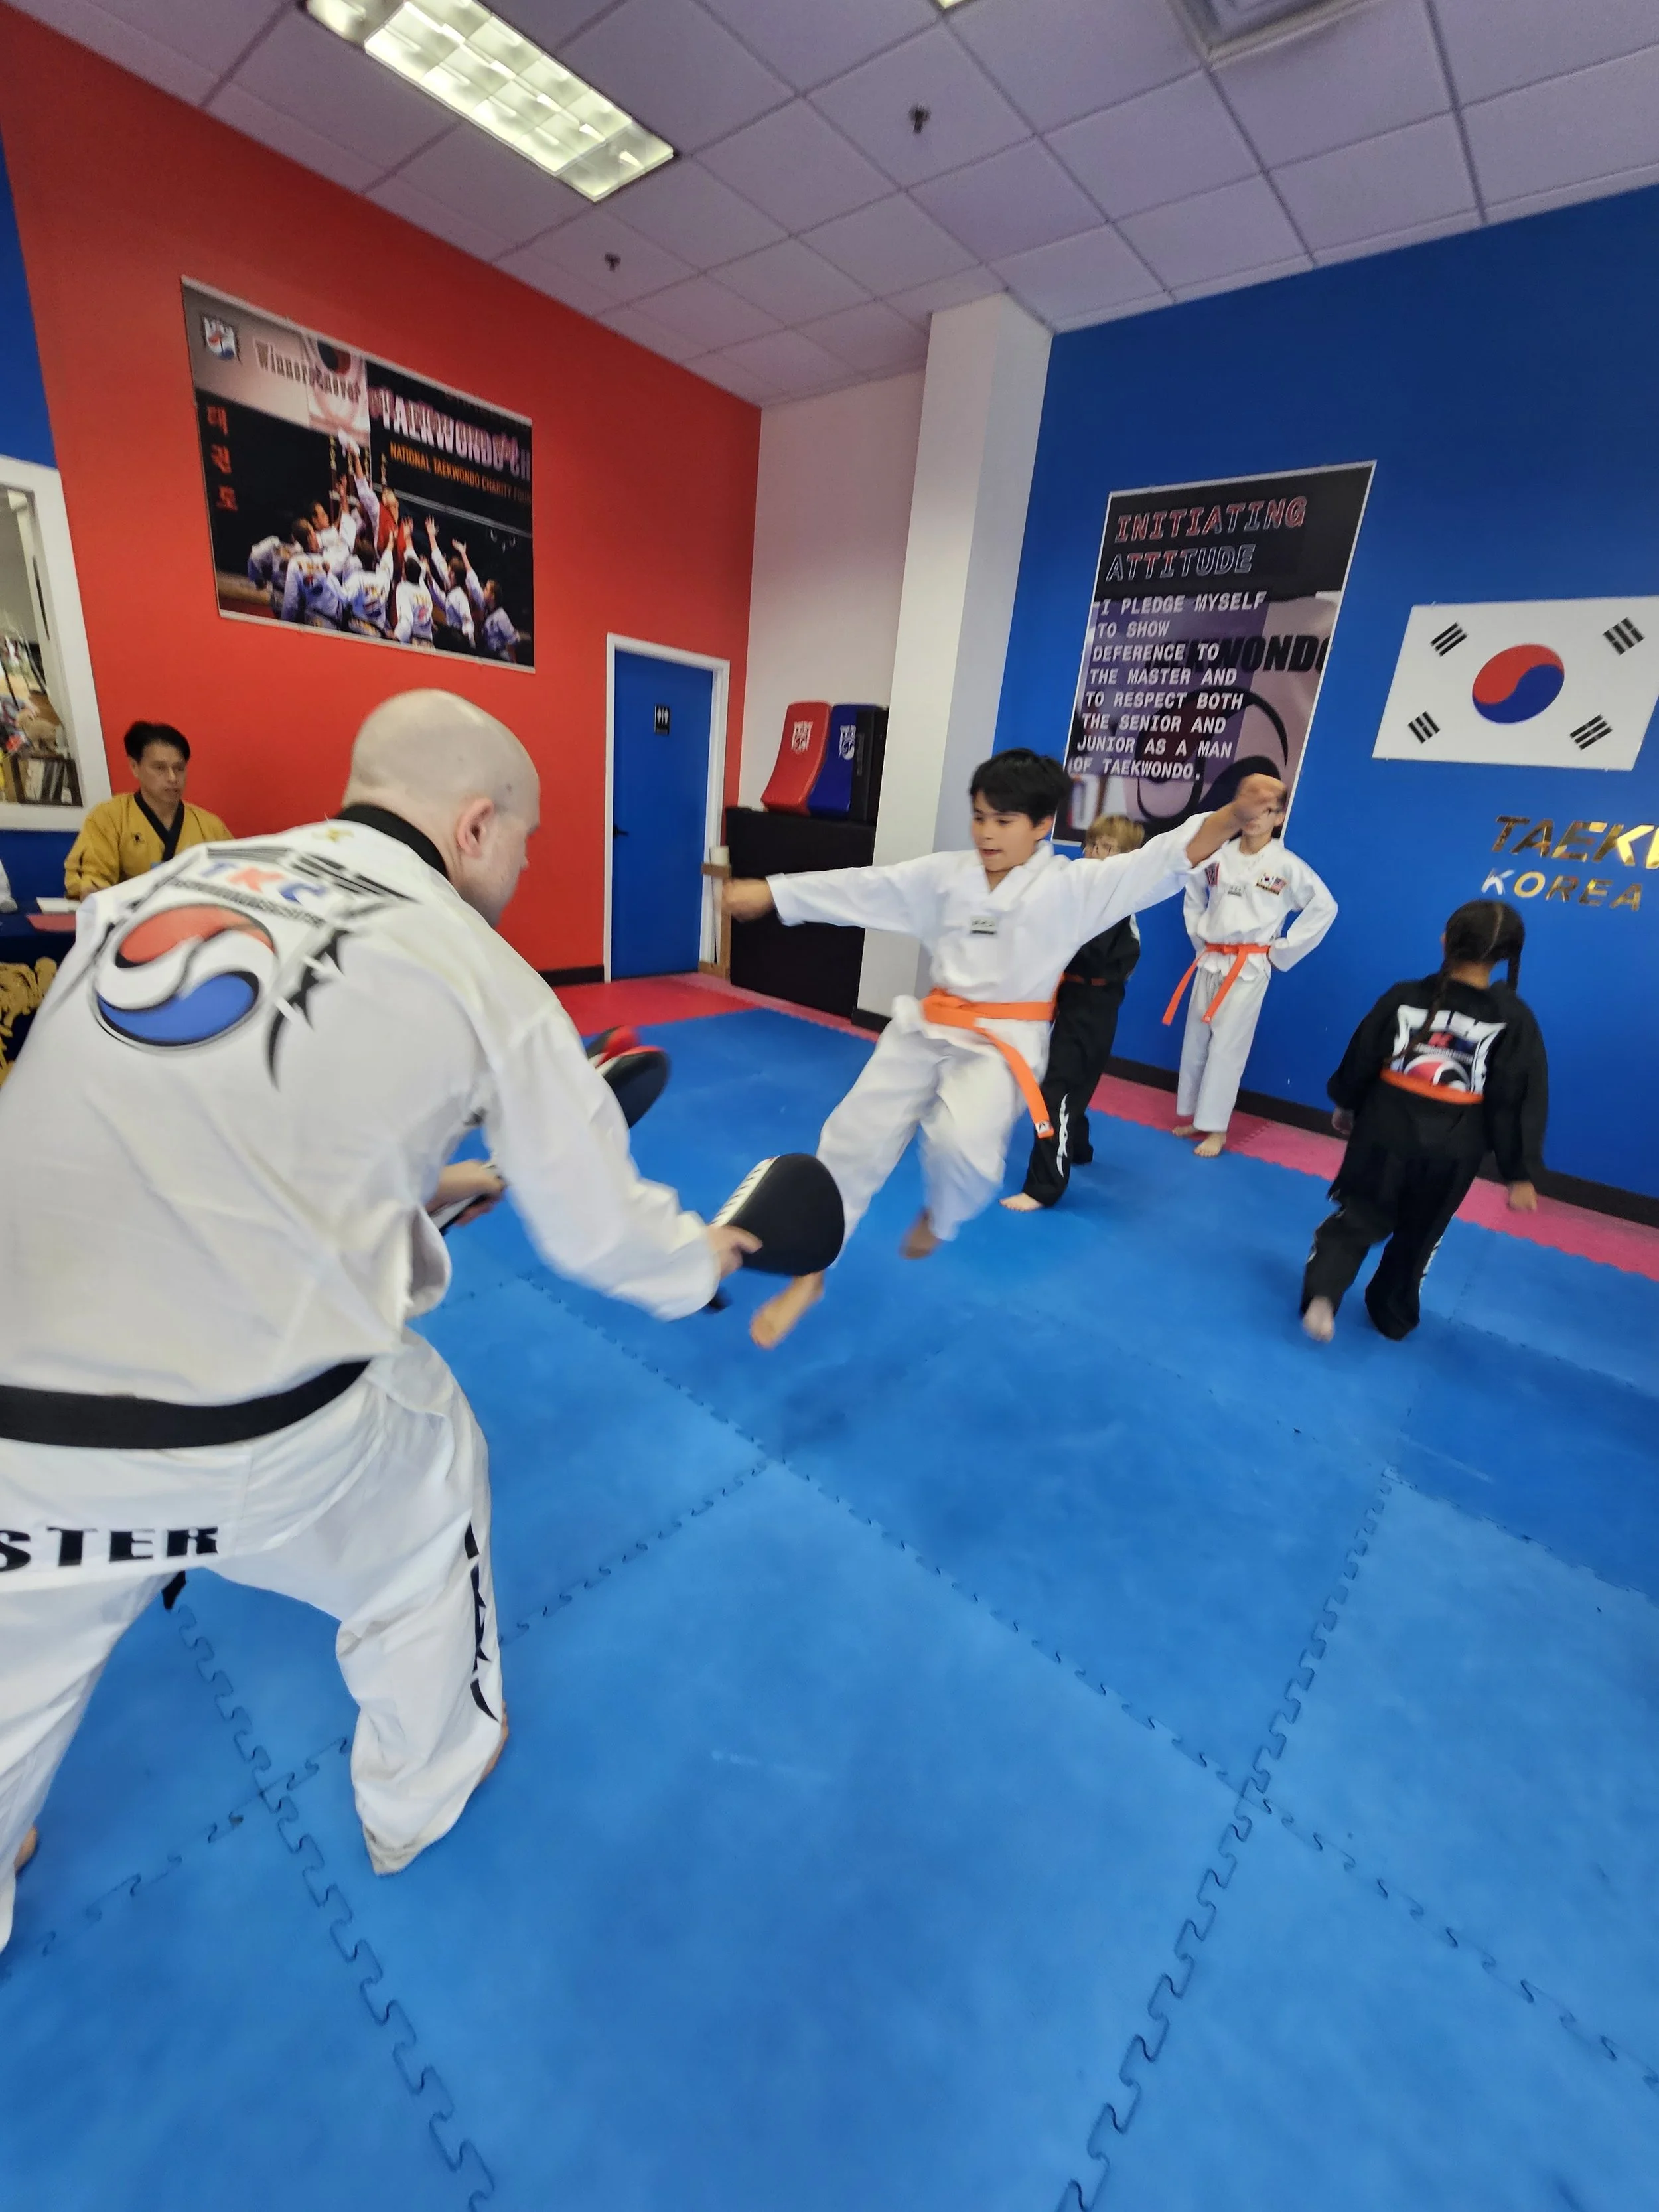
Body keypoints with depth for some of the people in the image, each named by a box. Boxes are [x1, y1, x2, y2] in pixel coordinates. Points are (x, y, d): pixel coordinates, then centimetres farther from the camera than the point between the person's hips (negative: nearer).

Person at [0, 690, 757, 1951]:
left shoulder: (163, 884, 9)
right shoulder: (481, 975, -4)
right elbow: (600, 1232, 1)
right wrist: (703, 1258, 22)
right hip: (268, 1427, -3)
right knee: (429, 1506, 28)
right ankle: (421, 1793, 54)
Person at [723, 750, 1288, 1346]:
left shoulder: (1073, 885, -5)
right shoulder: (944, 875, 5)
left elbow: (1164, 860, -15)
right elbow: (861, 888, 8)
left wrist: (1236, 816, -34)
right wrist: (768, 892, 10)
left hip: (1004, 1044, -4)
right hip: (927, 1029, 4)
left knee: (961, 1139, -31)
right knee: (852, 1140, 3)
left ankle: (939, 1217, 10)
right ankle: (807, 1275, 23)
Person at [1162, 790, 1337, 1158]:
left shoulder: (1286, 866, -7)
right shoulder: (1219, 854, 4)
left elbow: (1325, 907, -4)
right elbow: (1193, 896, 21)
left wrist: (1282, 952, -5)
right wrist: (1199, 937, 12)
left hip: (1250, 967, -4)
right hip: (1210, 961, 4)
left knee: (1228, 1045, -5)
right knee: (1196, 1040, 9)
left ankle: (1215, 1128, 3)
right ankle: (1190, 1114, 22)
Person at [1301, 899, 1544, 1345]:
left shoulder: (1404, 996, -7)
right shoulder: (1515, 1020, -9)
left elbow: (1361, 1058, 1)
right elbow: (1520, 1103, -8)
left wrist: (1346, 1106, 19)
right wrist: (1521, 1174, -2)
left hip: (1386, 1128, 0)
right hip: (1453, 1148, 1)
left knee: (1358, 1216, 13)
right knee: (1419, 1235, 20)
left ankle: (1322, 1293, -9)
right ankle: (1394, 1317, 36)